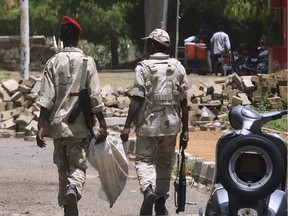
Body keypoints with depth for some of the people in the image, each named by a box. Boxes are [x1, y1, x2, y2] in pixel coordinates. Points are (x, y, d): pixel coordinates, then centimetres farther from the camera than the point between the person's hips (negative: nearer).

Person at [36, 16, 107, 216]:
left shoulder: (53, 62, -1)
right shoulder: (88, 62, -3)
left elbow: (46, 98, -6)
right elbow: (95, 97, -6)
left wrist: (41, 126, -6)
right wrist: (102, 124, -2)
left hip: (58, 123, 2)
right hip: (80, 125, -2)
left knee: (63, 167, 14)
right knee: (78, 165, 2)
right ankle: (73, 189, -29)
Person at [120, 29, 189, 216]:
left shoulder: (143, 67, -8)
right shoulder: (178, 67, 4)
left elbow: (137, 99, -13)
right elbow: (184, 101, 4)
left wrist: (127, 126, -9)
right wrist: (185, 129, 9)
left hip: (148, 123, -3)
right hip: (171, 124, 3)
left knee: (144, 160, 3)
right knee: (165, 163, 13)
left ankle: (148, 189, -24)